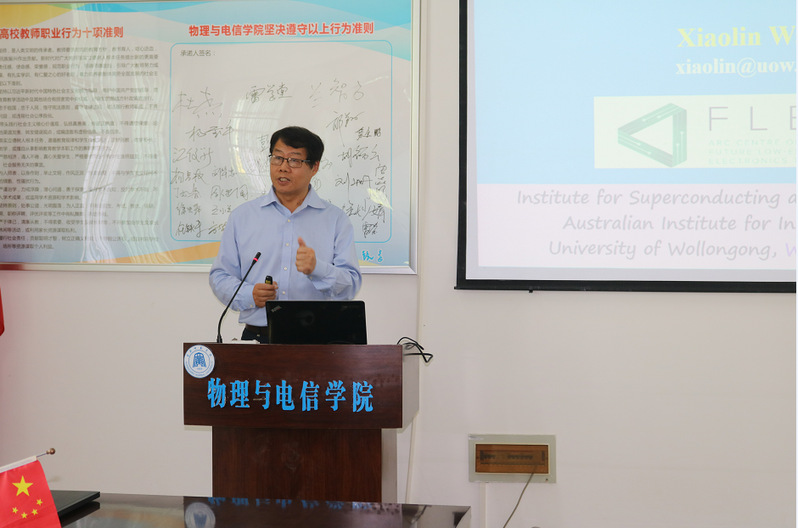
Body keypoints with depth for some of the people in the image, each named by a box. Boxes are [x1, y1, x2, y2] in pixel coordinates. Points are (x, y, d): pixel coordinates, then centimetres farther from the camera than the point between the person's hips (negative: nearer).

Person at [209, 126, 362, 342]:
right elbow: (220, 276, 15)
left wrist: (317, 269, -16)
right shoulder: (242, 216, 15)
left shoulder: (336, 220, 10)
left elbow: (350, 285, 3)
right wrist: (249, 295, -4)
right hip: (256, 338, 1)